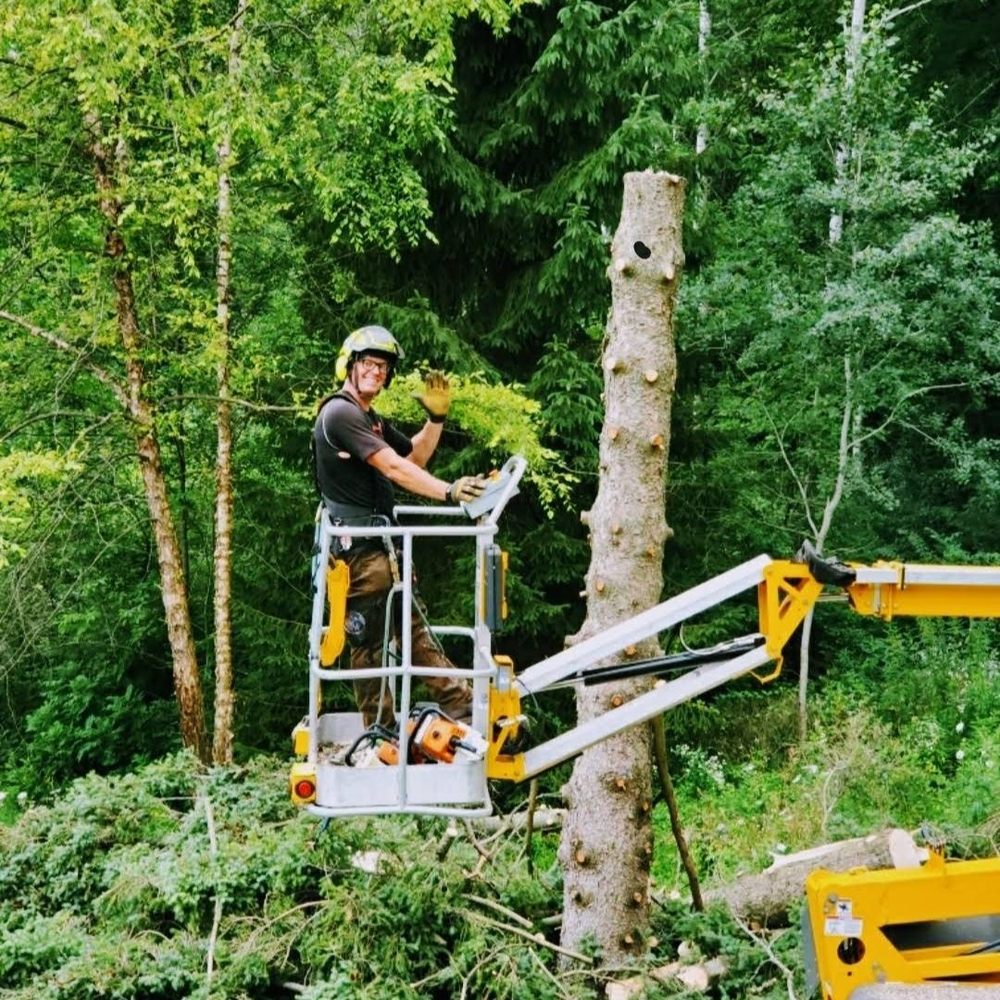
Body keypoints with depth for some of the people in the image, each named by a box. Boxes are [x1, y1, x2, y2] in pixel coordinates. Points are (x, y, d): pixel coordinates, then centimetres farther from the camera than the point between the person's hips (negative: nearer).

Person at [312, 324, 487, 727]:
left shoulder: (372, 420, 21)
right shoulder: (340, 413, -12)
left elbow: (415, 456, 24)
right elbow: (393, 468, -21)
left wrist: (436, 418, 8)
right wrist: (448, 491, -28)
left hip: (382, 543, 10)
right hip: (358, 545, -10)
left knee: (414, 627, 9)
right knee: (368, 641, -6)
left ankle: (464, 708, 8)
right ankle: (381, 734, -3)